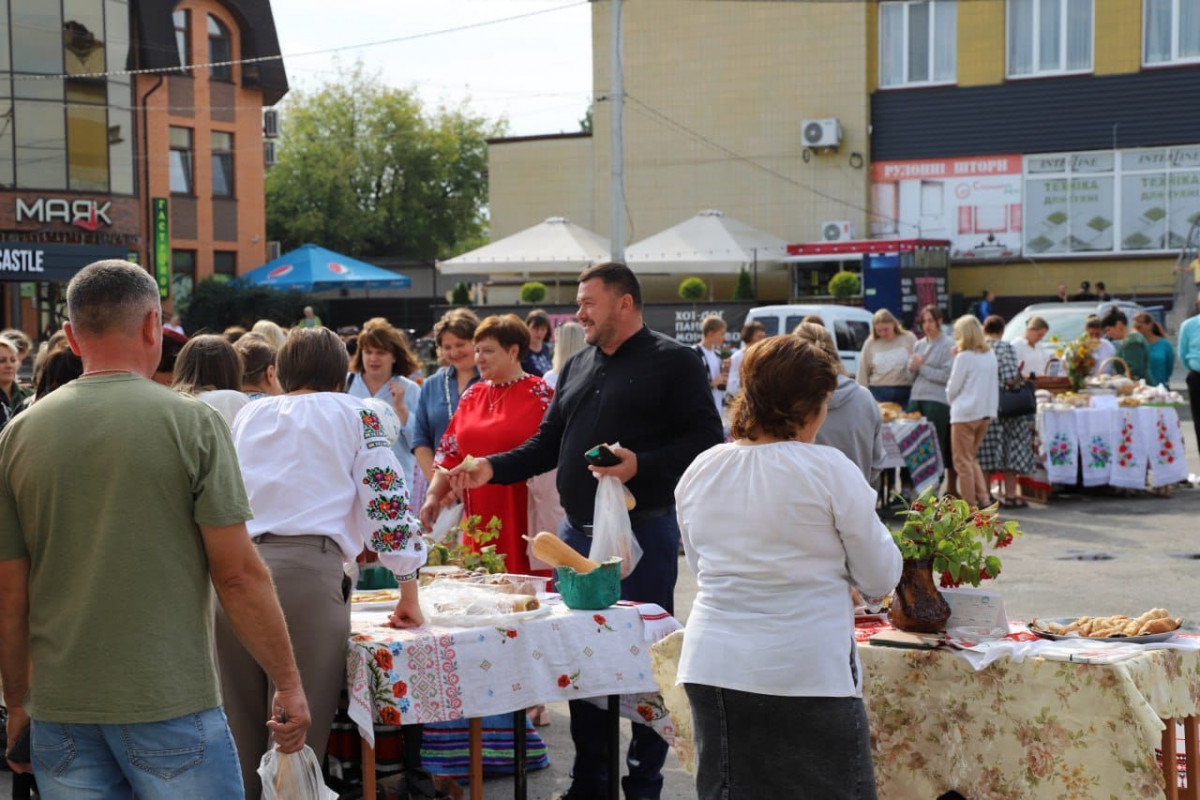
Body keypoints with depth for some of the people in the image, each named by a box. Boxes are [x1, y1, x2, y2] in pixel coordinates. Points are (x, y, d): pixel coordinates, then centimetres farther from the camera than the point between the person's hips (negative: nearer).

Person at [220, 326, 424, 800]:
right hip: (306, 570, -4)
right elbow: (389, 502, 7)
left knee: (237, 732, 11)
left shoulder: (249, 415, 24)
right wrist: (409, 595, 13)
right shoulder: (353, 414, 14)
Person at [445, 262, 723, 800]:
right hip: (578, 533, 7)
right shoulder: (577, 367, 16)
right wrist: (493, 469, 4)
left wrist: (640, 465, -25)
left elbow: (705, 439, -13)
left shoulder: (673, 362, -5)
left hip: (643, 531, -7)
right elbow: (548, 443, 19)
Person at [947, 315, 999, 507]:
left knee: (963, 461, 1)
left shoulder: (964, 357, -13)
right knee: (972, 459, 19)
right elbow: (994, 385, 13)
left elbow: (952, 388, -7)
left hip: (965, 414, -7)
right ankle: (984, 498, 10)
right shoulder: (990, 355, 7)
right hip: (986, 412, 7)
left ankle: (969, 505, 1)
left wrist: (951, 399, 9)